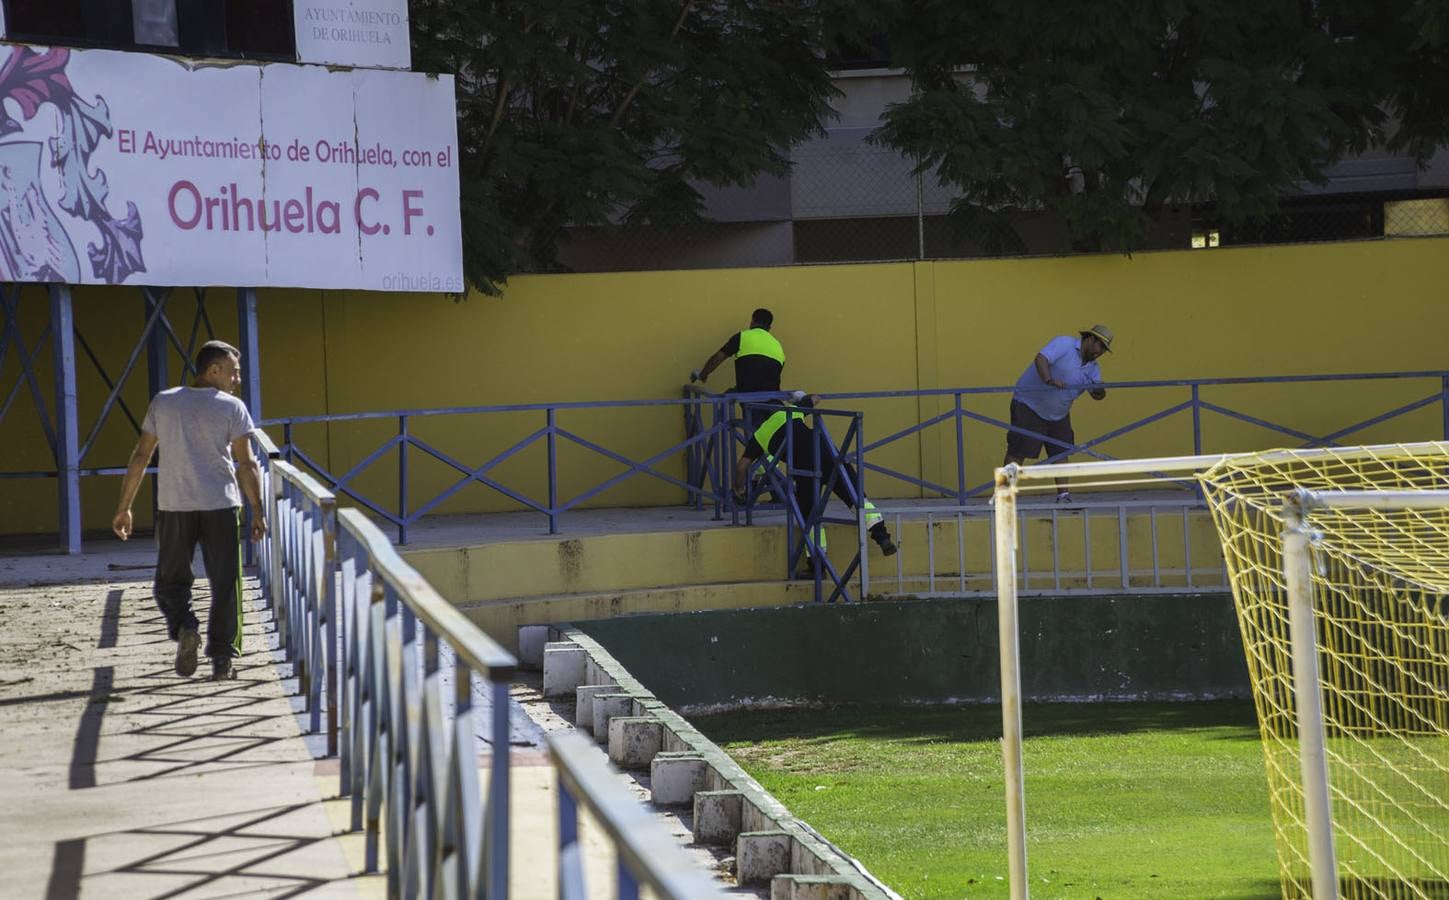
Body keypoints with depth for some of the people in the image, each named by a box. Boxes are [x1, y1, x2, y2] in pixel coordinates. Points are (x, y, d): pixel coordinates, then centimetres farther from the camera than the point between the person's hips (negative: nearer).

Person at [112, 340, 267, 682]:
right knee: (224, 583, 5)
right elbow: (246, 464, -6)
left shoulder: (163, 402, 9)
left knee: (170, 581, 13)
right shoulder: (232, 407, 0)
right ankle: (222, 659, 1)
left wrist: (124, 507, 13)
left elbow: (140, 457, 9)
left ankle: (184, 627, -15)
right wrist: (258, 511, -3)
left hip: (173, 506, 2)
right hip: (221, 506, -2)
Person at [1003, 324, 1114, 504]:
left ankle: (1063, 496, 11)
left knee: (1061, 452, 5)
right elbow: (1041, 359, -30)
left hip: (1058, 413, 8)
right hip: (1029, 405, -8)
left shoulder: (1092, 368, 6)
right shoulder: (1064, 344, -15)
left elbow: (1097, 394, -1)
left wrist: (1099, 391, -26)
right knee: (1017, 452, -11)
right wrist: (1049, 380, -47)